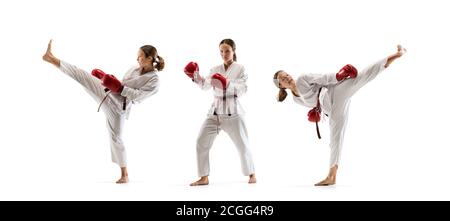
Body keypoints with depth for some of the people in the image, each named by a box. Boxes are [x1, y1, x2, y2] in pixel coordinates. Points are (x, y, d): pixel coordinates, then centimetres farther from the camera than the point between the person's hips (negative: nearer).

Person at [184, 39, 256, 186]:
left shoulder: (240, 69, 2)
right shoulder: (215, 70, 12)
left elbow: (243, 89, -12)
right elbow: (205, 86, -3)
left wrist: (228, 84, -28)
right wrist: (196, 77, -21)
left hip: (233, 112, -4)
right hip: (215, 112, 4)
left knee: (242, 145, 3)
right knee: (202, 143, -3)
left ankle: (251, 174, 23)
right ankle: (204, 178, 7)